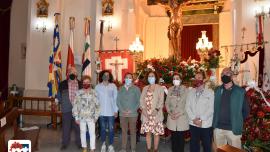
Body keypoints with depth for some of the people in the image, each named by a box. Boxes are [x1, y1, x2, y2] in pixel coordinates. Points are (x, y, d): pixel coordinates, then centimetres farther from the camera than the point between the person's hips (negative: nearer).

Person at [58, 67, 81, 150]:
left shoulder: (80, 84, 3)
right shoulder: (63, 84, 4)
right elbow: (59, 96, 10)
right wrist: (63, 103, 2)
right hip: (66, 109, 0)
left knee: (78, 127, 8)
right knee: (66, 127, 8)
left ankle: (79, 142, 22)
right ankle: (65, 143, 22)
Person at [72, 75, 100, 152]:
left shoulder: (94, 93, -2)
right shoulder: (78, 93, -3)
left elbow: (97, 105, 1)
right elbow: (75, 105, -1)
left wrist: (96, 116, -3)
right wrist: (76, 117, -2)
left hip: (91, 117, -1)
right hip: (81, 117, 1)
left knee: (92, 133, -1)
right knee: (83, 132, 14)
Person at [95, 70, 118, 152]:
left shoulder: (113, 86, -1)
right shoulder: (97, 87, 1)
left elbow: (116, 98, 0)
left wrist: (116, 110, -2)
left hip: (111, 112, -1)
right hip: (101, 112, 1)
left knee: (111, 129, 4)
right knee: (103, 129, 11)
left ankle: (110, 145, 18)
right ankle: (103, 144, 26)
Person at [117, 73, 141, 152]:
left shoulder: (136, 89, 0)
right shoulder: (121, 89, 8)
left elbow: (139, 101, -2)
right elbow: (118, 101, 7)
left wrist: (132, 110, -11)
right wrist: (122, 110, -7)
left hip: (133, 114, -2)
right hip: (122, 114, 2)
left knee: (133, 132, 4)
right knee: (124, 131, 9)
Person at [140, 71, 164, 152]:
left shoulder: (160, 88, 4)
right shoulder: (145, 88, 15)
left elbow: (161, 100, -5)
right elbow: (141, 100, 9)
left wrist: (156, 109, -19)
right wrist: (143, 108, -8)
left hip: (156, 114, -3)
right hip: (146, 114, 3)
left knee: (156, 133, 1)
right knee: (148, 132, 6)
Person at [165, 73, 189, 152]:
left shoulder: (185, 90, -3)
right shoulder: (170, 89, 8)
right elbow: (167, 102, 8)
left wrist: (179, 114, -12)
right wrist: (170, 113, -5)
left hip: (182, 117, -3)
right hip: (172, 117, 3)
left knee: (181, 137, 2)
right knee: (173, 136, 8)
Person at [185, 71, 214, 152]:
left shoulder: (210, 92, -3)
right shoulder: (190, 92, 8)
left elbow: (211, 109, -9)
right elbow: (187, 107, 3)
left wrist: (201, 119, -14)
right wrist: (193, 119, -9)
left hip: (206, 124, -3)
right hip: (193, 124, 3)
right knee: (193, 145, 12)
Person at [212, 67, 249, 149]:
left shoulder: (240, 91, -5)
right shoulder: (217, 90, 4)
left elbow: (246, 110, 2)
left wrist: (238, 122, 1)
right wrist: (215, 122, 8)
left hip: (233, 129, -3)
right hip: (218, 128, 3)